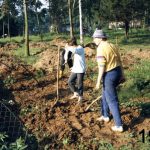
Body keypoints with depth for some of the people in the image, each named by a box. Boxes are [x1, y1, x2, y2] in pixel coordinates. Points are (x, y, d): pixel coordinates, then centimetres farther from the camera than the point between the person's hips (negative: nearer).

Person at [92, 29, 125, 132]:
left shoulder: (101, 48, -16)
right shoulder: (112, 46, 10)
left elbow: (102, 66, -20)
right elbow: (119, 61, 13)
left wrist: (98, 81, -15)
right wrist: (122, 75, 20)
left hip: (109, 75, -9)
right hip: (117, 72, 9)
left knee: (112, 101, 0)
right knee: (105, 95, 26)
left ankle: (119, 126, 4)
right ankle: (105, 116, 40)